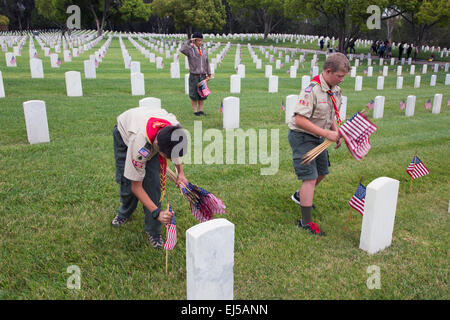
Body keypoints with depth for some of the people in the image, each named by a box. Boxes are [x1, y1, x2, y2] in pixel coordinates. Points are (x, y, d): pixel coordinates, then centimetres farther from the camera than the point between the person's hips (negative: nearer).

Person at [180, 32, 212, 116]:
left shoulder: (204, 51, 10)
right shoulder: (190, 50, -4)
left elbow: (207, 63, 13)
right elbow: (182, 50, -25)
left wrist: (209, 74, 7)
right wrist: (188, 41, -18)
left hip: (203, 76, 4)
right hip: (194, 76, -4)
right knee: (194, 95, 1)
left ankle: (201, 110, 18)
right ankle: (195, 110, 10)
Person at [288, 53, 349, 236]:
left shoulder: (335, 90, 3)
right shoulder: (312, 90, -25)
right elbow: (300, 120, -30)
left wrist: (336, 133, 1)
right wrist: (327, 133, -29)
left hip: (318, 137, 9)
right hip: (302, 137, -9)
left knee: (322, 172, 21)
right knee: (310, 178, -10)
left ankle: (300, 196, 47)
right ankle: (306, 222, -1)